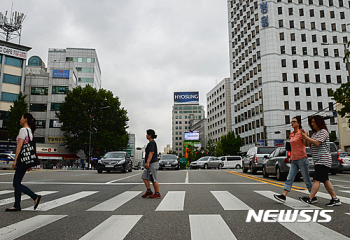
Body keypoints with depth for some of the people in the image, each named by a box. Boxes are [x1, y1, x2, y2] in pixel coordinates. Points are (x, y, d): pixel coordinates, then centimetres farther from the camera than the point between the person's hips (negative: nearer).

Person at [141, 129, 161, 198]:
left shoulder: (151, 143, -13)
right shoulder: (152, 143, 18)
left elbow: (151, 153, -22)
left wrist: (147, 162, -26)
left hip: (152, 164, -10)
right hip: (151, 164, 10)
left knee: (154, 179, -4)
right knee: (144, 177, 10)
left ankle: (157, 194, 4)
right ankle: (149, 191, 13)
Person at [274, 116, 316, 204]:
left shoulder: (301, 133, -7)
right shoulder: (292, 135, 14)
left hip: (302, 159, -7)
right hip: (294, 160, 7)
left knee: (307, 179, 1)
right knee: (289, 178, 0)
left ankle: (314, 197, 14)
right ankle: (283, 196, -4)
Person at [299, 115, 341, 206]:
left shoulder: (323, 132, -8)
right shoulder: (314, 133, 19)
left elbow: (317, 143, -20)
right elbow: (311, 145, 22)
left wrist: (306, 137, -11)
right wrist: (306, 136, 9)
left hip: (323, 160, -10)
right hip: (318, 160, 10)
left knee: (317, 180, -13)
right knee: (325, 180, 10)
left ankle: (309, 198, -18)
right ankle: (335, 199, 14)